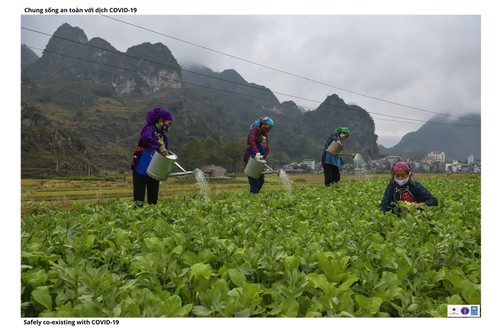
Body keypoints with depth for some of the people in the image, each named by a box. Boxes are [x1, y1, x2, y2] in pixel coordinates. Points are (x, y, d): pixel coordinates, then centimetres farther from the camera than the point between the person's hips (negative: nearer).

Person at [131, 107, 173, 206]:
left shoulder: (164, 137, 15)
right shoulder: (149, 128, -6)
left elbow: (166, 154, 16)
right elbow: (146, 138, -30)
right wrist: (160, 146, -39)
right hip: (141, 168, -7)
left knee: (153, 198, 8)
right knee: (139, 197, -4)